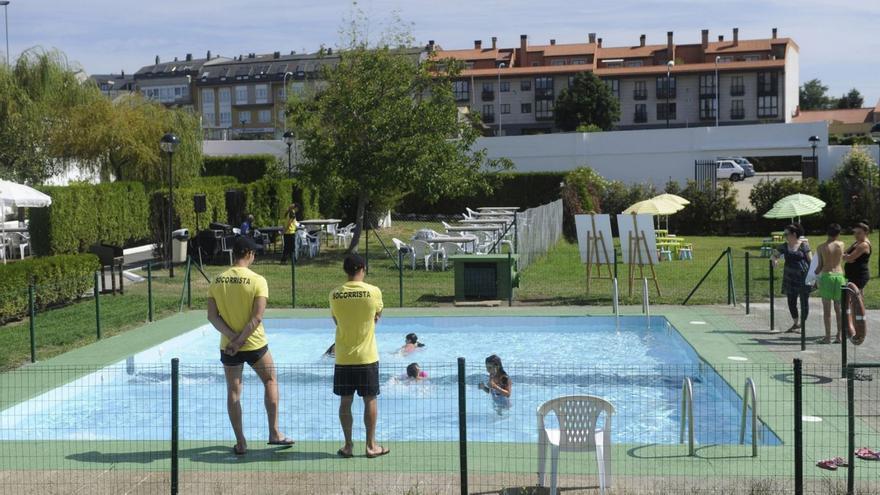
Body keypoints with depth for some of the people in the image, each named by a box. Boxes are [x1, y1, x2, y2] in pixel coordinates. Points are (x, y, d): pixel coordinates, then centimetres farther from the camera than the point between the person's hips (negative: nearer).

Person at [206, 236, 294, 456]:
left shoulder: (217, 281, -1)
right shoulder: (257, 281, -12)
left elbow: (212, 316, -5)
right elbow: (257, 318, -18)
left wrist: (232, 337, -10)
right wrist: (240, 340, -14)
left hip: (228, 346, 2)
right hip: (255, 345, -2)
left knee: (233, 392, 10)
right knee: (270, 381, 18)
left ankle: (240, 443, 12)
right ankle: (274, 433, 18)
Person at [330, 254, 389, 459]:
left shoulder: (335, 294, -5)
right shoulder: (374, 292, -10)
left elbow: (336, 320, 8)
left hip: (343, 358, 2)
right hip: (367, 357, -2)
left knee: (345, 401, 10)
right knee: (370, 400, 8)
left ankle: (348, 445, 14)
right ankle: (371, 445, 13)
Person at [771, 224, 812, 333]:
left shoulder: (804, 245, -6)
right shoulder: (784, 246, 7)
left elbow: (810, 260, -3)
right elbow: (775, 255, 17)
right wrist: (774, 260, -8)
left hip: (803, 277, -5)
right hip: (790, 278, 5)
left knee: (804, 301, 1)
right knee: (791, 302, 8)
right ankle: (796, 323, 26)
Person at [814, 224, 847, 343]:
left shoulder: (821, 247, -3)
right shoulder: (841, 244, 2)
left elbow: (820, 265, 1)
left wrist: (815, 273, 19)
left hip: (826, 276, -2)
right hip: (839, 276, 2)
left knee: (826, 309, 1)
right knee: (839, 308, 9)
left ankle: (827, 337, 0)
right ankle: (839, 335, 9)